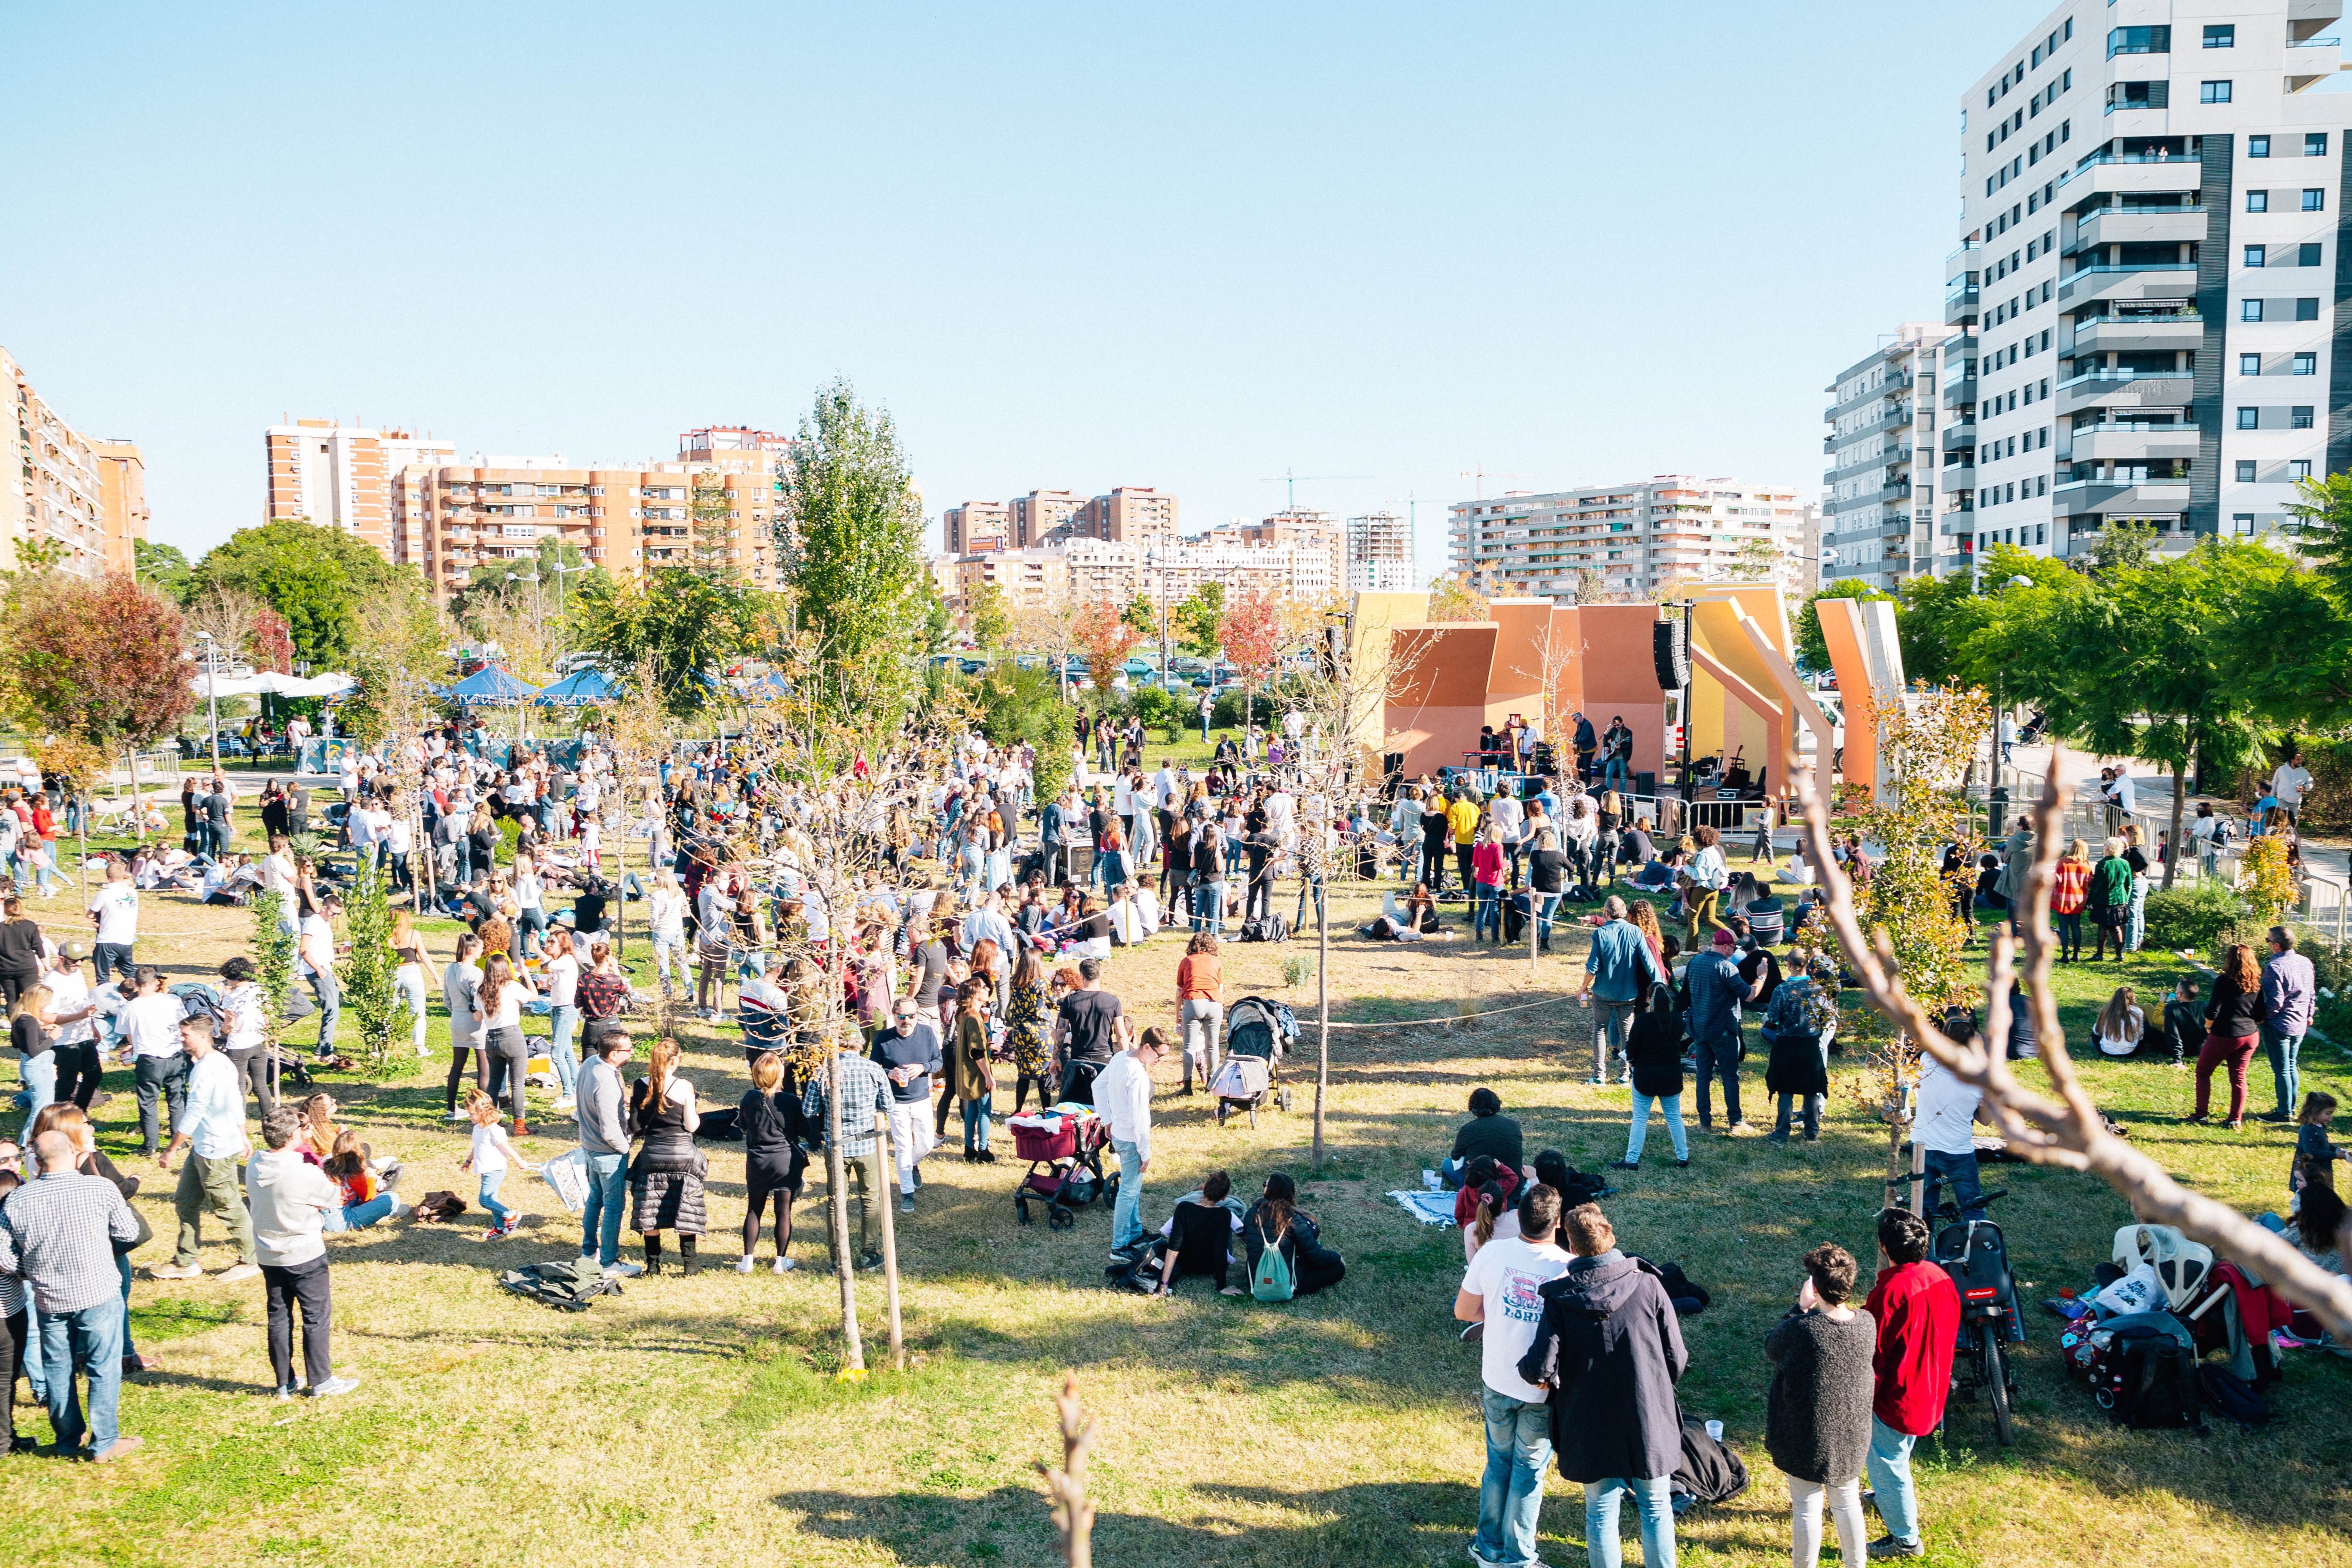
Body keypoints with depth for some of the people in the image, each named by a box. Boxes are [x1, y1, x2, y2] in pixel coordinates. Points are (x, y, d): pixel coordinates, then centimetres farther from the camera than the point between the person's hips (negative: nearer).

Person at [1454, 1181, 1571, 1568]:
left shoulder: (1492, 1253, -13)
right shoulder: (1570, 1267, -20)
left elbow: (1463, 1311, -3)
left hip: (1497, 1381, 2)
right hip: (1544, 1390, -2)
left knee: (1498, 1461, 22)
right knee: (1529, 1470, 14)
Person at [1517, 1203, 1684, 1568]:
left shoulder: (1560, 1298, -13)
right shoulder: (1648, 1286, -12)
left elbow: (1540, 1369, -19)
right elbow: (1676, 1360, -7)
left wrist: (1528, 1369, 3)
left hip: (1592, 1426, 0)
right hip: (1650, 1422, 0)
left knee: (1600, 1513, 15)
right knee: (1656, 1508, 18)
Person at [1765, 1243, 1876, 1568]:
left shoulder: (1801, 1329, -28)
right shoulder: (1867, 1325, -13)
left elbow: (1770, 1349, -7)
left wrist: (1800, 1308, -6)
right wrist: (1810, 1313, 1)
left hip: (1808, 1438, -5)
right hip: (1852, 1435, 5)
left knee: (1807, 1508, 11)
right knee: (1847, 1501, 24)